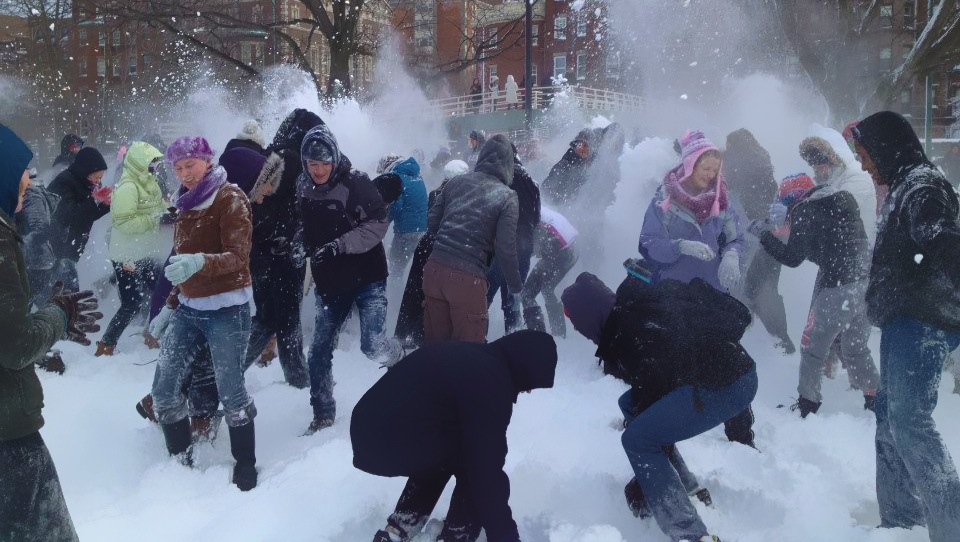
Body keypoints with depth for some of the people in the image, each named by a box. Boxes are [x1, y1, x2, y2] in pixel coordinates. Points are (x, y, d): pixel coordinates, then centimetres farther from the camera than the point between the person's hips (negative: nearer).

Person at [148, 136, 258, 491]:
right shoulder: (187, 204, 15)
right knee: (163, 388, 3)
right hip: (188, 308, 7)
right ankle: (181, 461, 21)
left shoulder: (230, 198, -7)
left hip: (227, 310, -7)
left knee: (230, 391, -6)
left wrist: (199, 262, -37)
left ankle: (245, 465, 13)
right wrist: (169, 308, 20)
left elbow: (238, 256, -19)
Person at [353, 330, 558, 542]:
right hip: (391, 444, -9)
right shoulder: (491, 383, -12)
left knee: (442, 455, 30)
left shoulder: (468, 356, 17)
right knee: (477, 467, 5)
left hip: (365, 433, 10)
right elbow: (487, 472, -9)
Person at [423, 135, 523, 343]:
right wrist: (515, 286, 6)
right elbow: (506, 249, -7)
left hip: (434, 269, 5)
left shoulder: (455, 182, 9)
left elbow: (432, 224, 11)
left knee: (435, 341, 18)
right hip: (468, 279, -5)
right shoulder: (507, 197, -4)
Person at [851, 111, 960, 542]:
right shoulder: (903, 187, 20)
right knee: (891, 413, 14)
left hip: (920, 323, -11)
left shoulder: (921, 184, -11)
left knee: (909, 421, -14)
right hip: (905, 323, 11)